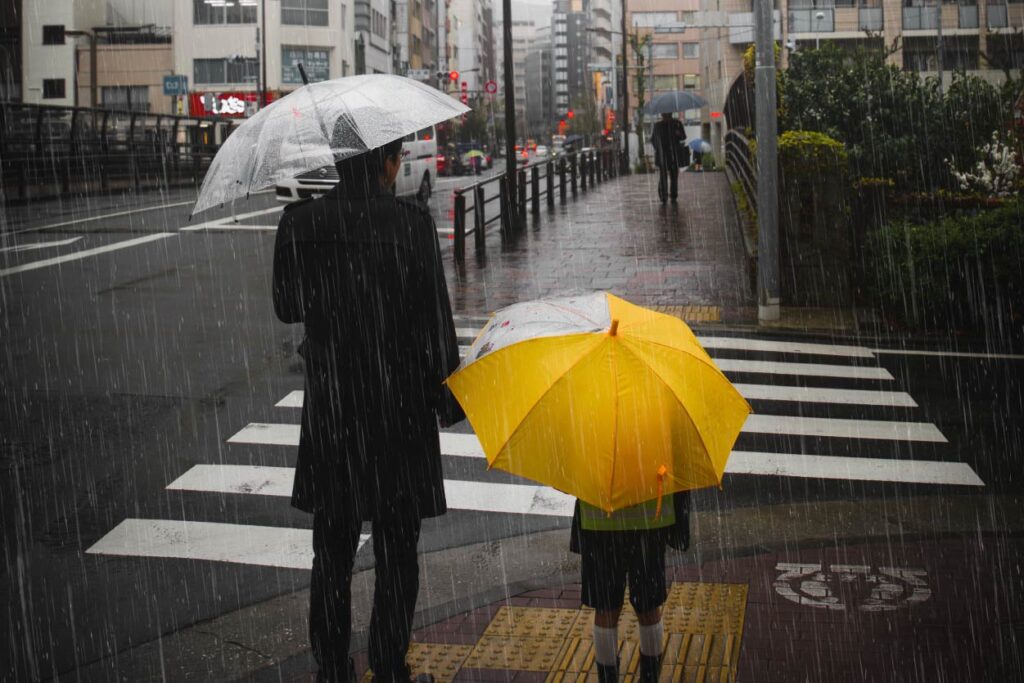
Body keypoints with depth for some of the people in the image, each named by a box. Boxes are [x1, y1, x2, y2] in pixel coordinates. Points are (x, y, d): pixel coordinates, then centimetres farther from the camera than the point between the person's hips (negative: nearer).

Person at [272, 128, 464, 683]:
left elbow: (287, 308, 7)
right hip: (400, 408, -2)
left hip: (330, 408, 3)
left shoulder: (300, 224, -4)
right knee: (396, 554, 11)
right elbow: (434, 323, -11)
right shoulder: (412, 224, -13)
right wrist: (448, 400, 0)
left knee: (332, 552, 15)